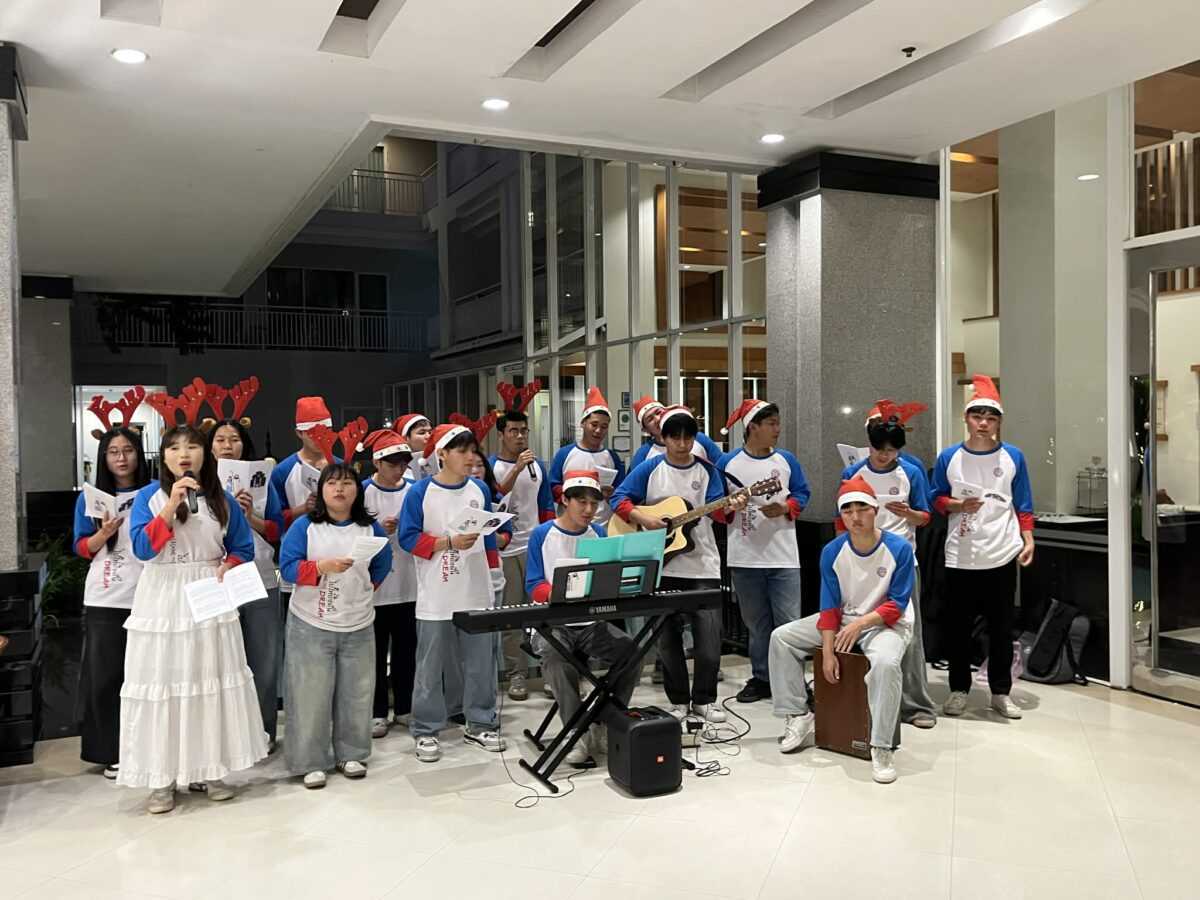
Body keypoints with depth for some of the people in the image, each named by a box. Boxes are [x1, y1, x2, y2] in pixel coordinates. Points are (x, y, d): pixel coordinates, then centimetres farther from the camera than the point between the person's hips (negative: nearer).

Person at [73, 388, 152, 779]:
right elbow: (81, 549, 5)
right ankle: (111, 753, 15)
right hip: (104, 601, 1)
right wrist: (104, 533, -12)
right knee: (105, 676, 4)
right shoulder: (90, 498, 4)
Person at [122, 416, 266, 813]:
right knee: (162, 684, -1)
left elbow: (244, 547, 9)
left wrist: (228, 567, -12)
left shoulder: (222, 500, 4)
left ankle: (208, 770, 19)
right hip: (162, 602, -2)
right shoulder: (148, 496, -3)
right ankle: (162, 778, 10)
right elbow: (143, 548, -16)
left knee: (211, 683, 6)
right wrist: (173, 504, -22)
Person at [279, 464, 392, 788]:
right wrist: (323, 566, -24)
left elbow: (382, 564, 14)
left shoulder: (370, 528, 3)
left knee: (356, 694, 10)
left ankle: (351, 754, 25)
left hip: (358, 626, 3)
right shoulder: (304, 526, -6)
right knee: (311, 695, 1)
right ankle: (311, 762, 13)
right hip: (311, 625, -3)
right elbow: (288, 566, -12)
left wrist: (361, 588, 9)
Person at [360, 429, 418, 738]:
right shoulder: (362, 491, -6)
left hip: (409, 584, 3)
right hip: (374, 585, -3)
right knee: (376, 651, 6)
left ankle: (405, 707, 25)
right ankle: (377, 712, 18)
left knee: (407, 648, 11)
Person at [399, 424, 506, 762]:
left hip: (477, 594, 4)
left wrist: (492, 572, 11)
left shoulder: (479, 489, 6)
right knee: (430, 667, 5)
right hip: (436, 597, -3)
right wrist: (449, 542, -18)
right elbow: (408, 538, -9)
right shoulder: (420, 492, -7)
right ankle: (426, 731, 18)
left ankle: (481, 724, 24)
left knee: (481, 663, 10)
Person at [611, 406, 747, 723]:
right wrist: (644, 518, -16)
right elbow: (619, 499, -1)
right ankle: (678, 700, 22)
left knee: (709, 637, -2)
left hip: (703, 566, 0)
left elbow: (715, 509, -5)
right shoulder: (650, 469, 2)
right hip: (662, 567, 0)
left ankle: (704, 699, 15)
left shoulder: (707, 470, 6)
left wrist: (731, 507, -26)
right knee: (668, 638, 7)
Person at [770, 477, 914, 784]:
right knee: (781, 637, -7)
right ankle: (798, 715, 1)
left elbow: (897, 605, -14)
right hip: (843, 619, 5)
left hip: (886, 623, -5)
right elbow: (829, 606, -7)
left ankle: (881, 747, -26)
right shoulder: (831, 551, -9)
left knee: (885, 662, -39)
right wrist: (827, 652, -14)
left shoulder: (899, 548, -17)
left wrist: (860, 623, -26)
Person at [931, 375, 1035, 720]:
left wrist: (1028, 541, -3)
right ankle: (959, 690, 19)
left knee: (1001, 626, 7)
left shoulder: (1013, 457, 3)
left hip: (1002, 555, 0)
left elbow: (1023, 506, 7)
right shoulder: (948, 458, 2)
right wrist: (958, 504, -11)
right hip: (960, 557, 0)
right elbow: (936, 500, 8)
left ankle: (1001, 692, 19)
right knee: (960, 626, 7)